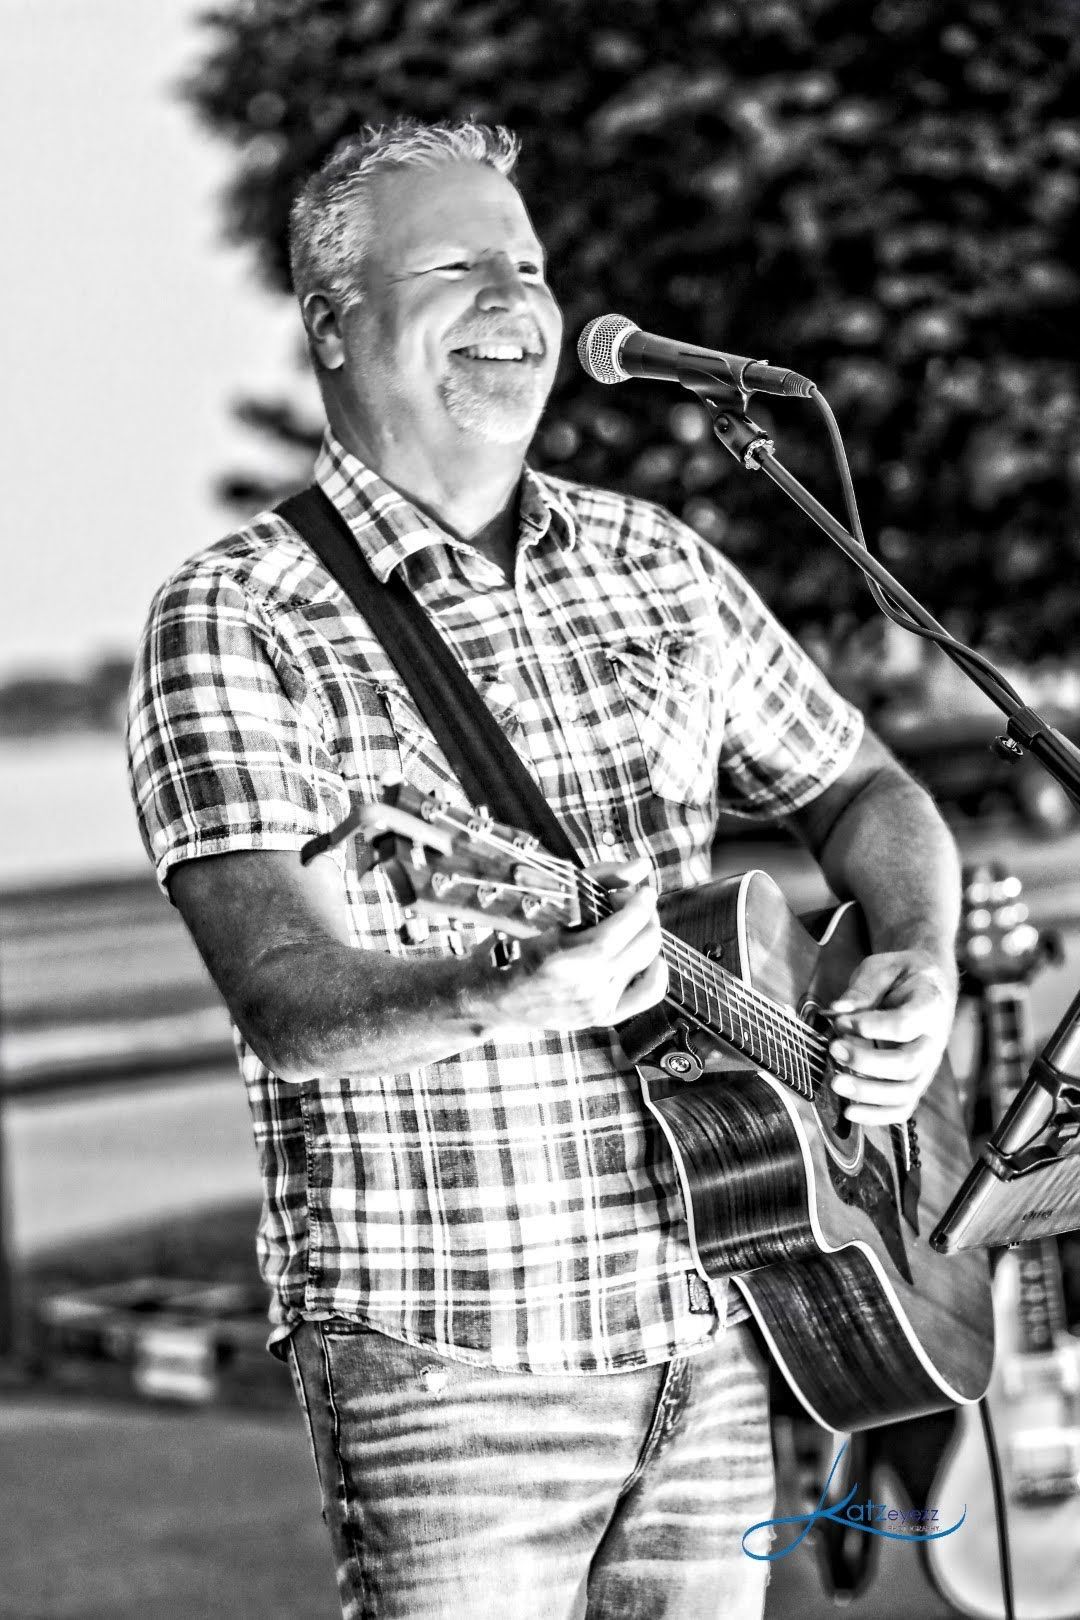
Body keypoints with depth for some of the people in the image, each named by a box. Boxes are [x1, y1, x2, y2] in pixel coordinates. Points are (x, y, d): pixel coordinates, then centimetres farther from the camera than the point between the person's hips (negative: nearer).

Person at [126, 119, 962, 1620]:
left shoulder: (658, 567, 11)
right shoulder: (238, 622, -8)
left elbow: (861, 791, 22)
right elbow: (288, 1006, -19)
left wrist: (920, 966, 1)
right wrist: (518, 998, -37)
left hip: (711, 1328, 6)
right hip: (452, 1356, -5)